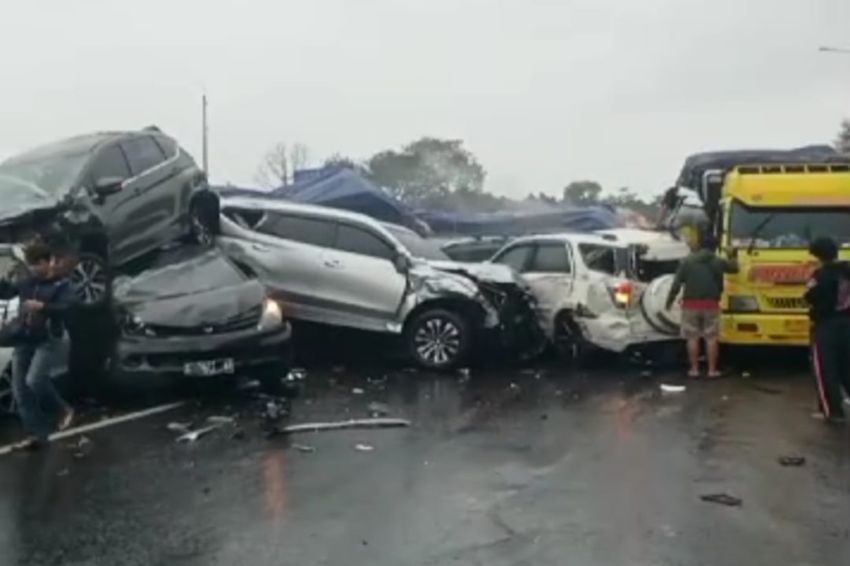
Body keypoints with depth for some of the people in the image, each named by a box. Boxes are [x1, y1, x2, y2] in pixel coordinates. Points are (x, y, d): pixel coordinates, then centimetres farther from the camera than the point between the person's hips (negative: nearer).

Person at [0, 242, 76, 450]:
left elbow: (64, 307, -19)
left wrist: (42, 306, -36)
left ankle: (62, 410, 3)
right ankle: (37, 434, 12)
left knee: (34, 380, -24)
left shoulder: (62, 284, -4)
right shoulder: (26, 282, 11)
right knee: (20, 390, 3)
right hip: (24, 340, 6)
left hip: (48, 340, -6)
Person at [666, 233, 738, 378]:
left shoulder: (687, 261, 0)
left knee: (692, 338, 5)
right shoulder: (719, 262, 4)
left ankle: (694, 369, 8)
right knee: (711, 338, 5)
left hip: (691, 304, -1)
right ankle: (712, 369, 7)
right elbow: (734, 267, 24)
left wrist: (670, 300, 7)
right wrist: (732, 259, 46)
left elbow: (677, 283, -3)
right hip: (711, 304, 1)